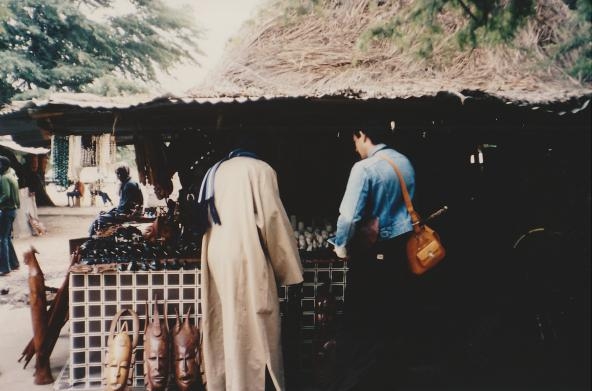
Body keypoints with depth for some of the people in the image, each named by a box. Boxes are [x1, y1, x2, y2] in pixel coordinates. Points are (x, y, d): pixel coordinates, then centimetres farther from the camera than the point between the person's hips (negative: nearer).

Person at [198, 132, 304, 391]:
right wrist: (288, 269, -2)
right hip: (247, 258, -6)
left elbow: (207, 219, 14)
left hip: (217, 256, 7)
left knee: (224, 327, 12)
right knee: (254, 331, -1)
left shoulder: (215, 172, 16)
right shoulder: (260, 168, -3)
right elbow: (273, 219, -7)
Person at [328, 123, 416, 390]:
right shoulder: (405, 163, 6)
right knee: (393, 317, 15)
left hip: (372, 253, -7)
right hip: (402, 248, 7)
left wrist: (341, 246, -7)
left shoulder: (364, 168, -17)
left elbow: (349, 215, -23)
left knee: (358, 321, 4)